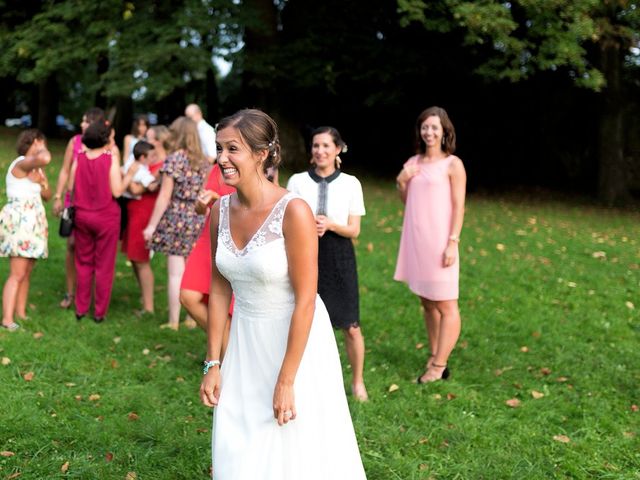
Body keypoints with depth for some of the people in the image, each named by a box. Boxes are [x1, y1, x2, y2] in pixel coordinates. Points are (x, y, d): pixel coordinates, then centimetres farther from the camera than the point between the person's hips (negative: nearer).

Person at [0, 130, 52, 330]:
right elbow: (45, 158, -36)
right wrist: (41, 149, -14)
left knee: (26, 273, 11)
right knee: (17, 274, -12)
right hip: (19, 222, -9)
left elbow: (47, 196, 17)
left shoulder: (37, 168, 14)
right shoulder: (22, 163, -14)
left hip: (32, 222, 9)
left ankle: (21, 313, 17)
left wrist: (42, 183, -3)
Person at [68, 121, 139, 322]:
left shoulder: (80, 157, -3)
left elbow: (71, 187, 0)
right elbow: (117, 191, -15)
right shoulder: (111, 158, -13)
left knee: (84, 262, 15)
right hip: (106, 217, -3)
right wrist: (130, 174, -3)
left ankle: (81, 308, 20)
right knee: (104, 266, 6)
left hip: (82, 215, 3)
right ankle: (100, 312, 11)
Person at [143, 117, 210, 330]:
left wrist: (152, 225, -5)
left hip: (177, 220, -5)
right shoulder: (203, 162, 9)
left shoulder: (174, 159, -8)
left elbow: (164, 197, -9)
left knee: (176, 273, -1)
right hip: (199, 221, 5)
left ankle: (174, 322, 3)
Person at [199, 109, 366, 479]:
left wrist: (286, 381, -19)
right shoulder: (221, 210, -3)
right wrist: (213, 363, 4)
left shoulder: (294, 211, -22)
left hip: (296, 341, -5)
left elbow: (305, 301, -20)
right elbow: (219, 287, 5)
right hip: (246, 342, 5)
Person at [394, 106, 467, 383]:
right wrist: (401, 182, -2)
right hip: (416, 241, 7)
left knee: (445, 306, -1)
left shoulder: (452, 164, -6)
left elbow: (458, 207, -9)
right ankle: (434, 357, 23)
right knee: (426, 302, 13)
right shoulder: (413, 162, 10)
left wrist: (452, 243, -16)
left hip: (439, 243, -7)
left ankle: (439, 366, 2)